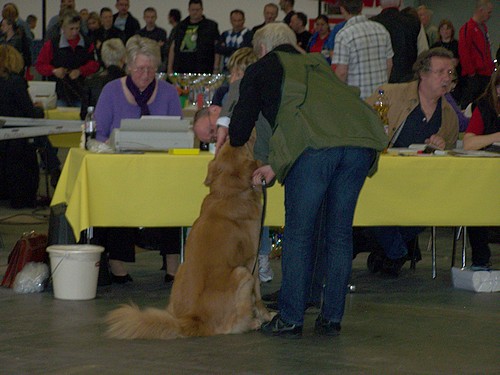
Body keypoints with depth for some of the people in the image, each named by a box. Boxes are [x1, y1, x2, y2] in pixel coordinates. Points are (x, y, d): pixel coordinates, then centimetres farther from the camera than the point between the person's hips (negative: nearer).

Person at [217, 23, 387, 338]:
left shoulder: (262, 69, 23)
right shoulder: (317, 63, 37)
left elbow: (241, 128, 24)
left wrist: (233, 140, 48)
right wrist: (277, 166, 34)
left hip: (315, 144, -5)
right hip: (362, 140, 5)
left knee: (299, 232, 5)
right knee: (340, 232, 13)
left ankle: (290, 319, 7)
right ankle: (332, 318, 16)